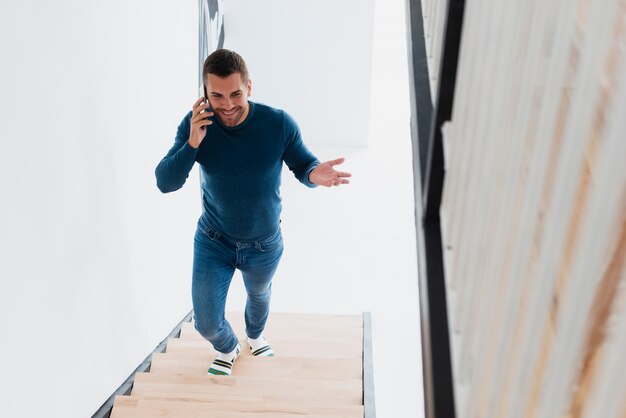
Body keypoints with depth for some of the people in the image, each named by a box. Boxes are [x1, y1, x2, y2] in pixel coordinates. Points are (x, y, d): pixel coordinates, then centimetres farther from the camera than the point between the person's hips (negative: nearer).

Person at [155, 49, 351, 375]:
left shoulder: (279, 124, -24)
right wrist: (192, 143, -39)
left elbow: (303, 165, -11)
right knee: (206, 323, 6)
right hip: (213, 241, 0)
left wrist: (315, 175, -37)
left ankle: (255, 336, 67)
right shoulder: (196, 124, -21)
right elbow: (164, 183, -21)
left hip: (264, 244, 0)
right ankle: (228, 349, 46)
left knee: (259, 295, 29)